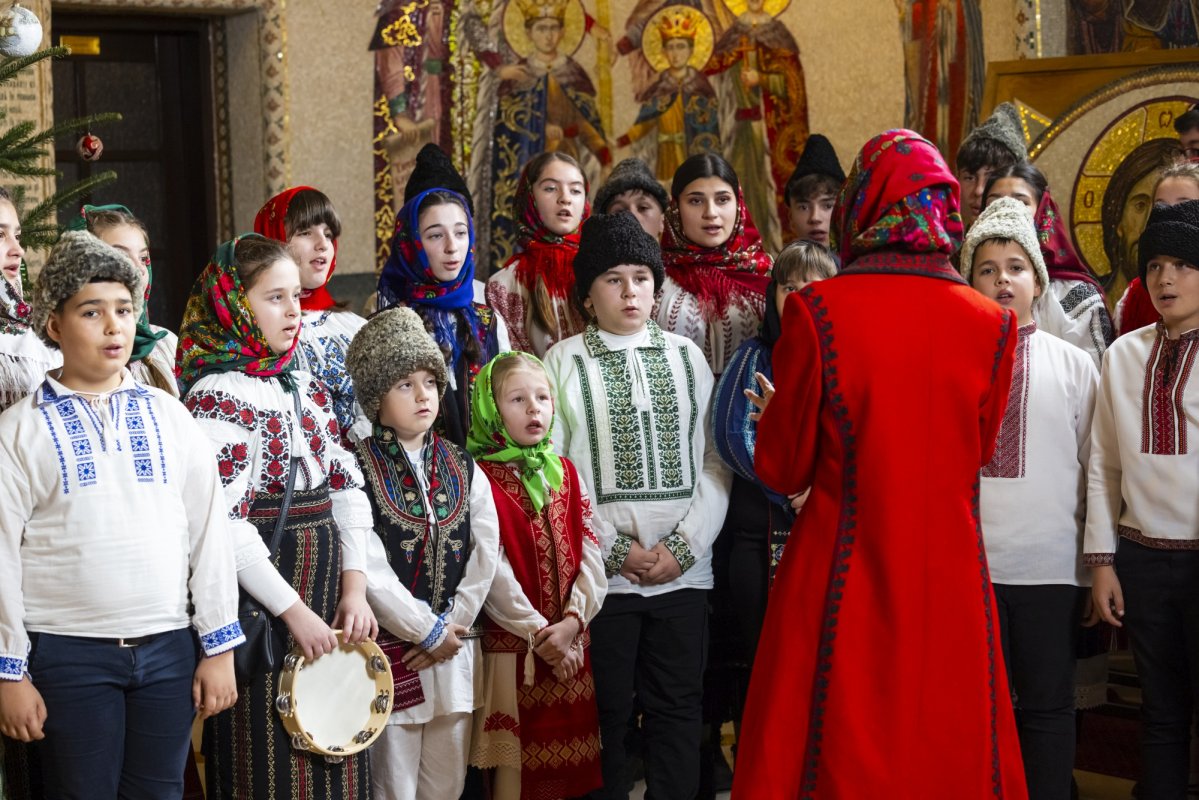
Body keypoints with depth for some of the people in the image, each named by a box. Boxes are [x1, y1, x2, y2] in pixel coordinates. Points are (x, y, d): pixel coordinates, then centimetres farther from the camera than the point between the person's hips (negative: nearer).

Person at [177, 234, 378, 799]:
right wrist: (294, 611, -17)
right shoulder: (217, 396, -12)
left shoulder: (307, 389, 12)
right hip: (260, 604, -7)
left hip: (329, 598, 7)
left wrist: (354, 587, 0)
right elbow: (223, 524, -19)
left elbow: (348, 487, 13)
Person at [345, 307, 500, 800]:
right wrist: (430, 631, -12)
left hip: (454, 650, 5)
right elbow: (371, 570, -13)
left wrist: (455, 626, -7)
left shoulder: (463, 471, 9)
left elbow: (485, 555, 4)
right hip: (391, 653, -5)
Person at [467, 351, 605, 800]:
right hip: (511, 646, -5)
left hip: (570, 645, 5)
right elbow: (492, 572, -14)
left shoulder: (565, 474, 11)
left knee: (561, 761, 9)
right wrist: (539, 634, -15)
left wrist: (572, 621, -10)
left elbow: (590, 555, 4)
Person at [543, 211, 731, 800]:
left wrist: (684, 545, -6)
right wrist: (615, 549, -10)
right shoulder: (565, 363, 2)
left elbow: (715, 462, 6)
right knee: (606, 715, 3)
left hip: (684, 571, 2)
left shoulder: (685, 356, 10)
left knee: (677, 711, 5)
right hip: (600, 575, -2)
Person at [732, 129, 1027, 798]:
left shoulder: (818, 312, -11)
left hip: (843, 585, -2)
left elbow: (782, 470, -4)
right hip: (950, 589, 2)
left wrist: (774, 412, 16)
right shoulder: (992, 325, -4)